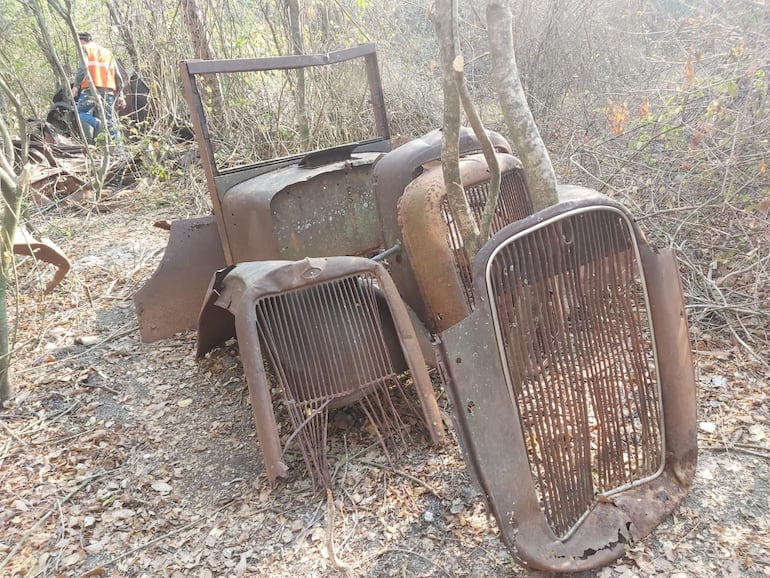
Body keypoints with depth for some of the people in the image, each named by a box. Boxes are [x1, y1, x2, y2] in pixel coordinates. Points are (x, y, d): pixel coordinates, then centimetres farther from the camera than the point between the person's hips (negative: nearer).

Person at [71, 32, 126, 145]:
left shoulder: (85, 49, 10)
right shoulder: (108, 52, 28)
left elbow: (82, 68, -7)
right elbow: (118, 75, 20)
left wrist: (76, 85, -8)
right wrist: (120, 94, 17)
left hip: (92, 87, -5)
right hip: (109, 89, 5)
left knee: (80, 112, -1)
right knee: (109, 119, 3)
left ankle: (96, 123, -28)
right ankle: (117, 144, -6)